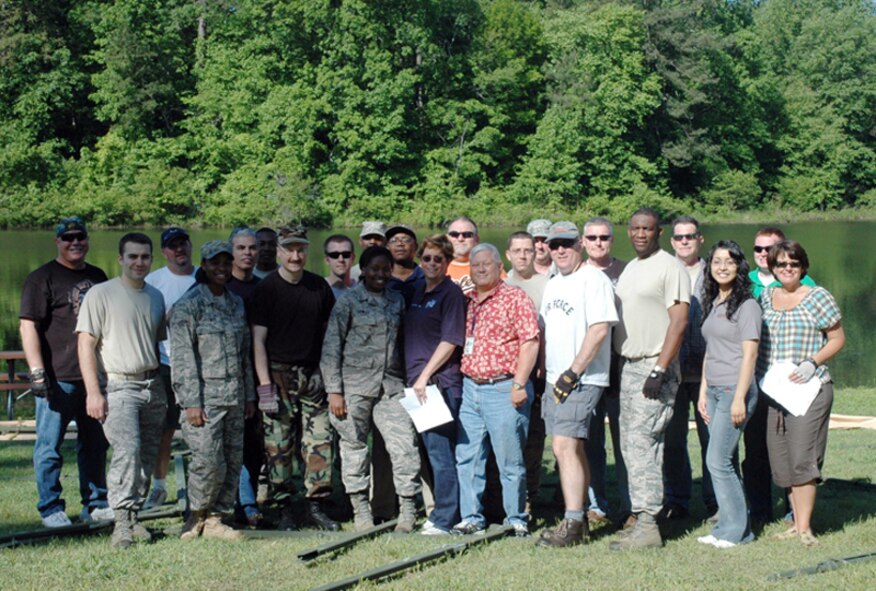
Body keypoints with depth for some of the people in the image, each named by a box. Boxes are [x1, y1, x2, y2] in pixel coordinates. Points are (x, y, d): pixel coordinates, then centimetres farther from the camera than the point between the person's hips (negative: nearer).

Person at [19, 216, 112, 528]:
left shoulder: (97, 277, 16)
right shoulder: (42, 278, -4)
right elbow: (28, 326, -10)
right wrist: (37, 372, -17)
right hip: (57, 378, -6)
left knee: (95, 443, 11)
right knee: (50, 445, 0)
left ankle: (95, 503, 21)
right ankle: (50, 509, 8)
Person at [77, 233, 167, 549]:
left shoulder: (155, 296, 15)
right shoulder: (100, 294, -3)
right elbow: (86, 344, -5)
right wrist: (93, 392, -12)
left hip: (153, 386, 6)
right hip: (120, 386, -6)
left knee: (147, 458, 5)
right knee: (127, 450, -21)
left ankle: (133, 517, 12)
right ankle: (122, 521, -19)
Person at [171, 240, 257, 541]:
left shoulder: (236, 303, 15)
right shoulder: (189, 304, -5)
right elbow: (182, 356, -10)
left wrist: (249, 395, 16)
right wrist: (191, 402, -15)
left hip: (234, 396, 6)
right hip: (205, 395, -6)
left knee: (233, 462, 4)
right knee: (210, 461, -11)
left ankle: (215, 519, 14)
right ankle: (196, 516, 11)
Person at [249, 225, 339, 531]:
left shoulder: (319, 286, 9)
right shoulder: (266, 288, -2)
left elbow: (330, 330, 16)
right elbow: (258, 339, -4)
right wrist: (265, 384, -11)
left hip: (313, 374, 3)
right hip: (279, 373, -3)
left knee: (319, 442, 1)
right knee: (279, 445, -2)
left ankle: (315, 505, 10)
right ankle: (284, 509, 6)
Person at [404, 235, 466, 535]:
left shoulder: (451, 293, -6)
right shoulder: (417, 294, 18)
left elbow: (450, 341, -13)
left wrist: (425, 375, -15)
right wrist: (414, 376, 13)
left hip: (440, 383, -8)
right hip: (418, 382, 8)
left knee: (441, 452, -7)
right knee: (430, 451, 12)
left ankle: (445, 519, -2)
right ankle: (441, 512, 21)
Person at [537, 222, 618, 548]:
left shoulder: (593, 280, -11)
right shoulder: (553, 284, 17)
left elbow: (599, 329, -19)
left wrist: (573, 373, -20)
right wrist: (544, 371, 15)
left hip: (582, 380, -9)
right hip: (557, 379, 9)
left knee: (565, 447, -16)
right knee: (573, 449, 12)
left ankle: (572, 524, -13)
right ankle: (579, 523, 18)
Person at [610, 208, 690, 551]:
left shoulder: (670, 268, -8)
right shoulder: (629, 269, 17)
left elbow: (678, 322, -15)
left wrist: (660, 370, -20)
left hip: (654, 367, -9)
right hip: (627, 367, 9)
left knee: (642, 443, -13)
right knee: (630, 444, 9)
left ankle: (648, 526, -11)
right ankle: (639, 517, 14)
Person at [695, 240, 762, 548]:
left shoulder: (746, 305, -8)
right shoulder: (713, 303, 15)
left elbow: (749, 354, -13)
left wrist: (739, 398, -18)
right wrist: (703, 393, 13)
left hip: (735, 390, -8)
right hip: (714, 390, 8)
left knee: (718, 461, -9)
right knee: (724, 462, 8)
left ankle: (735, 529, 0)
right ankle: (728, 527, 13)